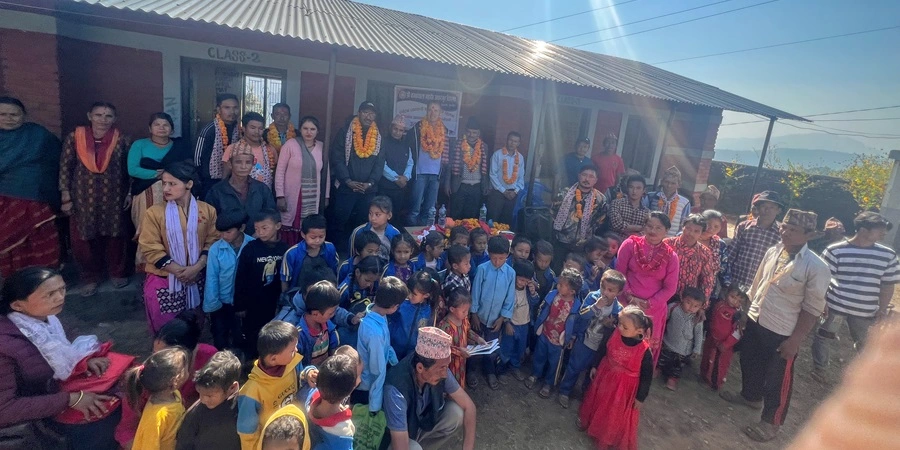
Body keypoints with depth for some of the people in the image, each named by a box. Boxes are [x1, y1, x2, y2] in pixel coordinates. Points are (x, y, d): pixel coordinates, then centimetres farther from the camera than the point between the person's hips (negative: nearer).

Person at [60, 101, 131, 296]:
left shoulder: (122, 140, -1)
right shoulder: (74, 138, -2)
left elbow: (129, 169, 5)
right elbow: (65, 168, 1)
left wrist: (130, 193, 1)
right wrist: (66, 197, -2)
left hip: (113, 198, 0)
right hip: (83, 198, 0)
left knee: (114, 236, 9)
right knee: (82, 239, 5)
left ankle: (117, 273, 27)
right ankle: (90, 278, 22)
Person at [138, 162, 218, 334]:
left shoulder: (207, 210, -3)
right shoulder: (154, 212, -8)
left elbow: (212, 241, -3)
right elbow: (151, 249, -11)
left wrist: (196, 268, -16)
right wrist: (180, 271, -17)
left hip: (197, 279, 2)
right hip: (163, 281, -2)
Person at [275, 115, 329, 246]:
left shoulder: (322, 147, 6)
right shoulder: (290, 144, -4)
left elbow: (326, 173, 12)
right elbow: (280, 171, -3)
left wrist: (326, 196, 11)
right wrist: (280, 196, -8)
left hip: (313, 200, 3)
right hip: (292, 197, -3)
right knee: (290, 233, -3)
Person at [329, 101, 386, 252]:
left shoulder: (378, 136, 9)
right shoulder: (345, 132, -1)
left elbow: (380, 163, 5)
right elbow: (336, 158, -7)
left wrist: (370, 183, -9)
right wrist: (348, 181, -15)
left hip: (368, 190, 3)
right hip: (345, 188, -3)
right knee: (339, 224, 2)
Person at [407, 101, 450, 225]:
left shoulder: (445, 131, 10)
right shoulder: (418, 127, -1)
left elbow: (446, 154, 14)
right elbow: (408, 145, -2)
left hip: (436, 174, 4)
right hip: (420, 173, -4)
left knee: (429, 210, 10)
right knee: (415, 209, -3)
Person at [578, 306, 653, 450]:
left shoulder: (645, 351, -31)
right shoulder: (614, 333, -22)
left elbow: (647, 376, -16)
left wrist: (640, 397, -6)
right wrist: (594, 367, 9)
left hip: (625, 387, -3)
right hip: (605, 376, 3)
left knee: (616, 415, 18)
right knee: (598, 404, 28)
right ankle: (589, 422, 57)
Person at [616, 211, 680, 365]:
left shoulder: (671, 256, 1)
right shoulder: (630, 244, -3)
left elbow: (670, 288, 0)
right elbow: (619, 274, -3)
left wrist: (648, 303, -10)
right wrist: (630, 297, -12)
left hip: (653, 310, 1)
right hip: (627, 305, -1)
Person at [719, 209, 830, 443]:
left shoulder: (816, 267, -19)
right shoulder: (773, 252, 0)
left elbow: (812, 309, -15)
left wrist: (795, 340, -15)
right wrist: (744, 310, 13)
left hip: (782, 333, -6)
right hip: (754, 321, 6)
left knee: (777, 380, 10)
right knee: (749, 362, 24)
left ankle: (771, 422, 31)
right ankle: (751, 395, 50)